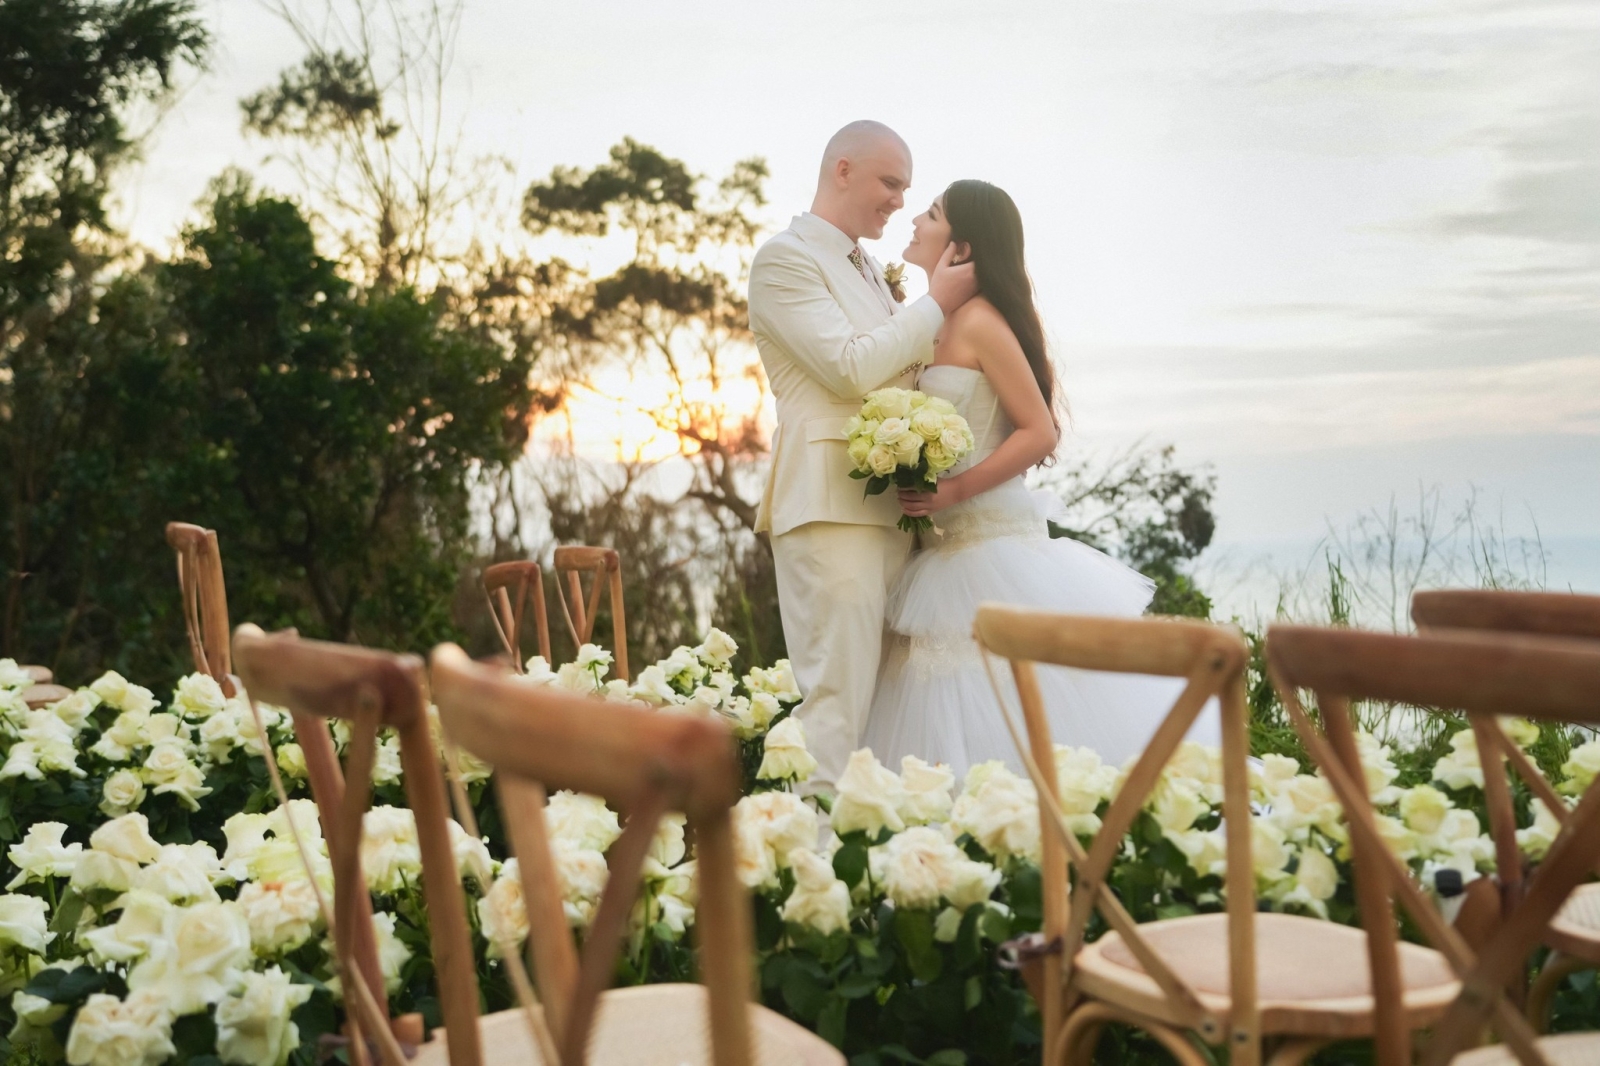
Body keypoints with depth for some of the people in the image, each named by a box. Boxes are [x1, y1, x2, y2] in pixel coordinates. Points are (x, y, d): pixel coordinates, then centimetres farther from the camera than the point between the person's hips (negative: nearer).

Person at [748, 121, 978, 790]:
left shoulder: (869, 270, 24)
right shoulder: (785, 257, -3)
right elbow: (851, 368, -13)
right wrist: (936, 304, -4)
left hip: (892, 504, 9)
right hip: (830, 503, -9)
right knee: (839, 697, -12)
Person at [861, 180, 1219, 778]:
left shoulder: (977, 320, -11)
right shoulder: (939, 327, 14)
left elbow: (1041, 433, -14)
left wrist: (954, 491, -20)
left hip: (994, 540, -9)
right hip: (951, 548, 9)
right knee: (953, 727, 8)